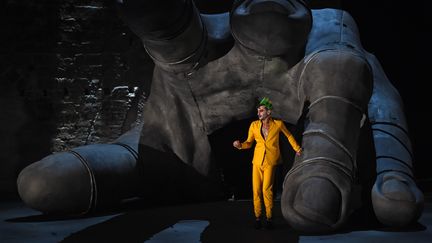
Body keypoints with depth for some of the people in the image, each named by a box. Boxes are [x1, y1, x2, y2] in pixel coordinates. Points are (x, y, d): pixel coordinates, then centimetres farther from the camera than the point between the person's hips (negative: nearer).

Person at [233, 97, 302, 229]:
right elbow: (249, 143, 8)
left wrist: (297, 148, 18)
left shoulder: (278, 124, -4)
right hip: (257, 160, 3)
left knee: (267, 189, -15)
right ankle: (257, 217, 10)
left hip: (270, 161, -2)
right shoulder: (254, 125, 0)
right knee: (256, 189, -2)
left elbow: (289, 136, 14)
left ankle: (269, 217, -2)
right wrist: (240, 145, -12)